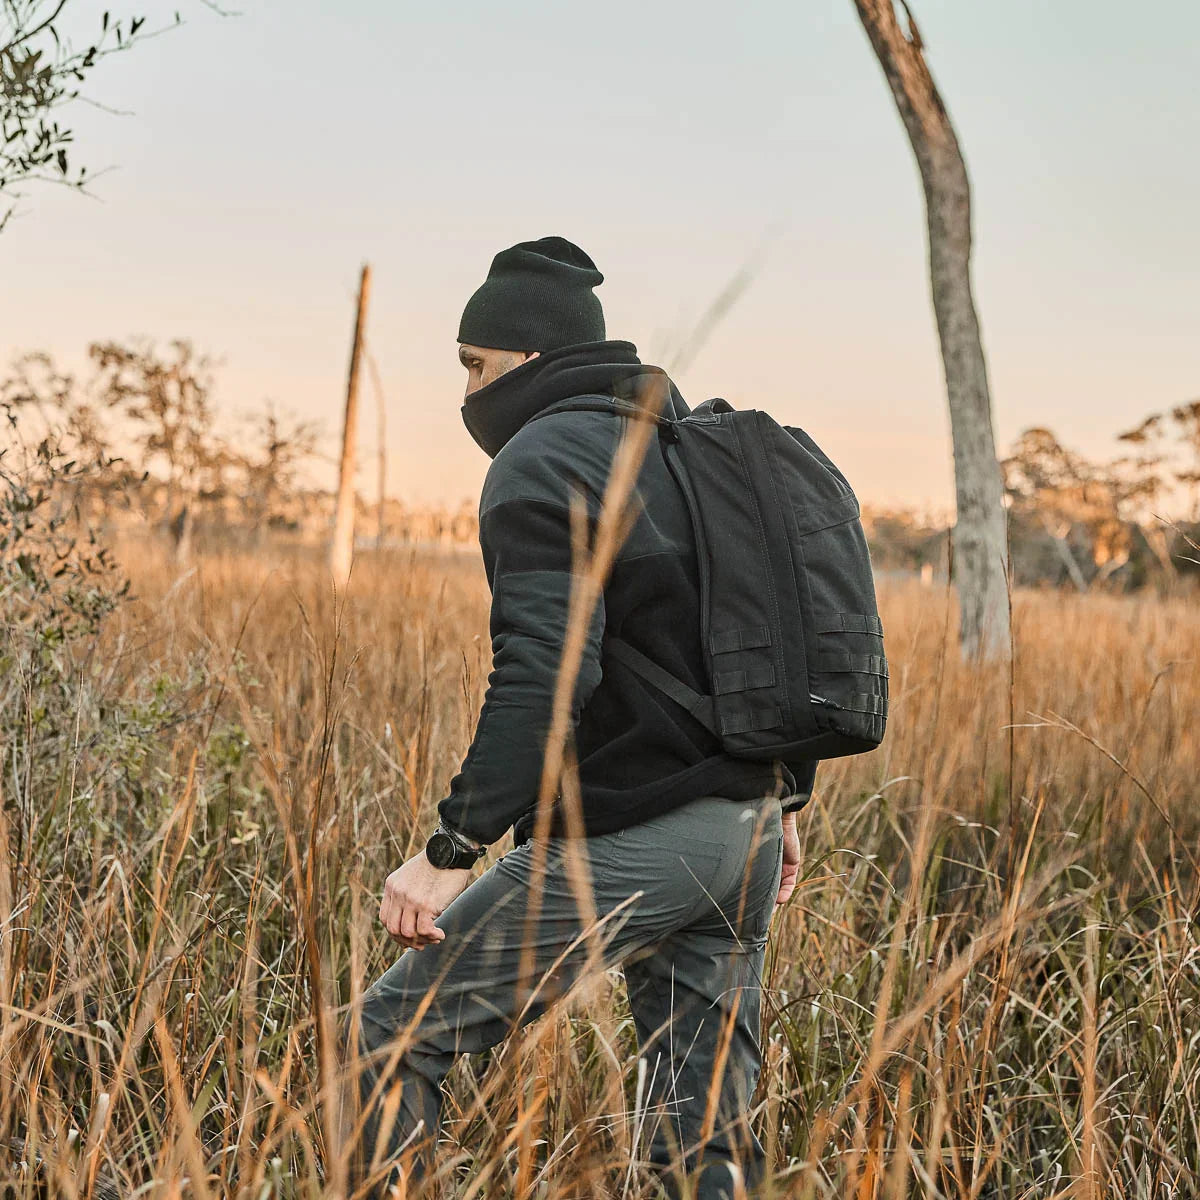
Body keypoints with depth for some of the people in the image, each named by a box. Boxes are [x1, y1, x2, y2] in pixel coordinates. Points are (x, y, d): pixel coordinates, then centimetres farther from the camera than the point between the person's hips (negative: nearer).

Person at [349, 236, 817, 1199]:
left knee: (396, 1036, 1)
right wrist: (783, 803, 25)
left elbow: (544, 670, -21)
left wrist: (453, 848, -23)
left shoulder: (542, 461, -8)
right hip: (746, 833, 9)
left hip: (626, 841, -8)